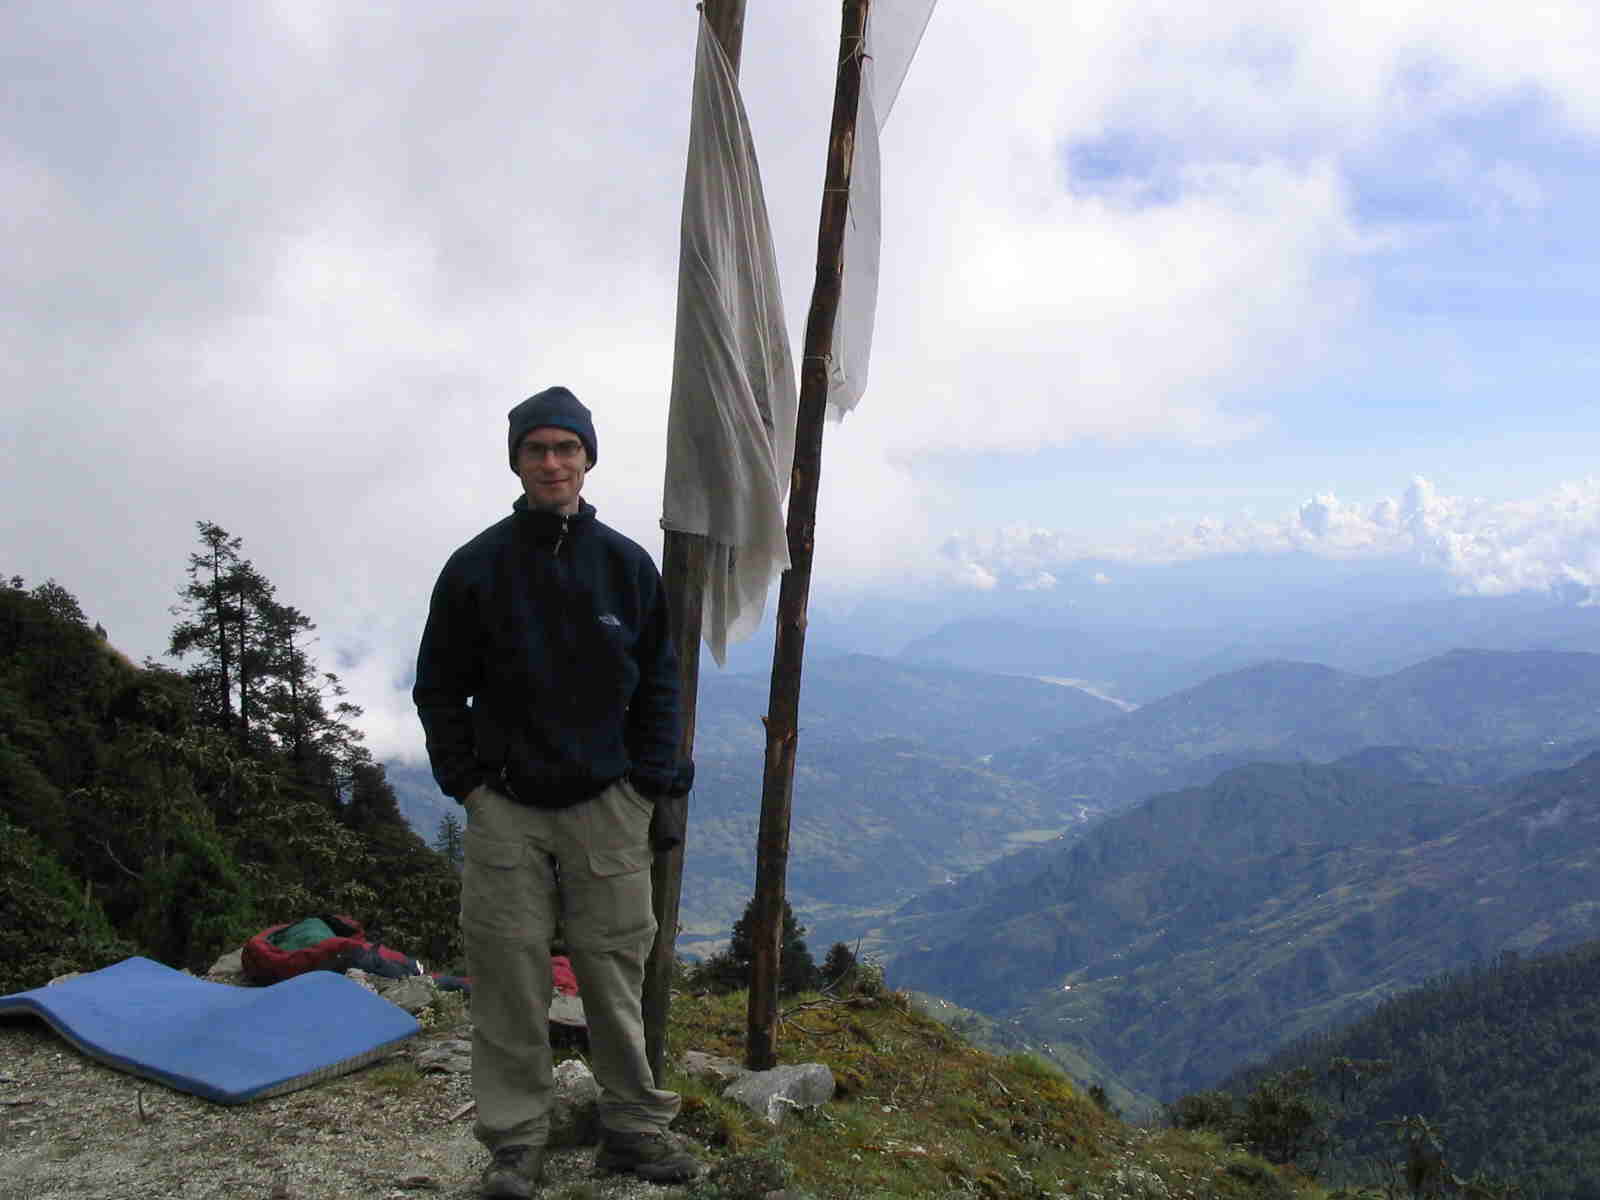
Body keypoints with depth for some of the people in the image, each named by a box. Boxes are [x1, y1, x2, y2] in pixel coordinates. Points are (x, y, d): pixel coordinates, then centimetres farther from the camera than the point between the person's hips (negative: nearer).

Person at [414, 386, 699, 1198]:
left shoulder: (627, 566, 4)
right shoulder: (476, 567, -1)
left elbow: (658, 683, 9)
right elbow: (438, 687, 6)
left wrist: (658, 787, 3)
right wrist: (466, 782, 0)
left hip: (607, 803, 1)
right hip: (505, 807, -1)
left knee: (615, 974, 6)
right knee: (509, 979, 3)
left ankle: (634, 1125, 22)